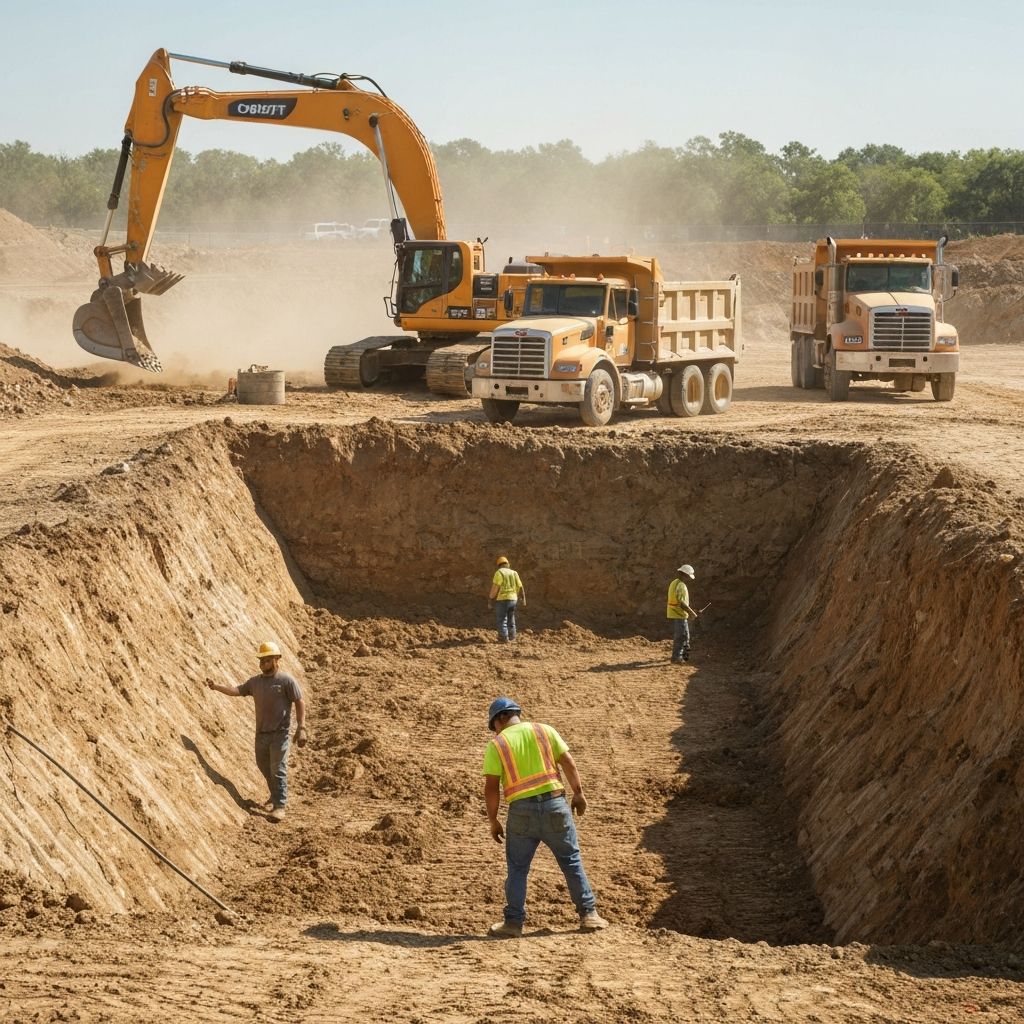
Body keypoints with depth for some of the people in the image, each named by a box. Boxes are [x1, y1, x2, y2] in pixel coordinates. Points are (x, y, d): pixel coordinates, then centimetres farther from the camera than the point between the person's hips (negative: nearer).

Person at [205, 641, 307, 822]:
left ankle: (279, 806, -4)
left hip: (279, 733, -6)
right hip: (261, 733, 6)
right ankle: (275, 796, 37)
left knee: (278, 769, -8)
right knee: (264, 767, 16)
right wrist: (216, 686, -8)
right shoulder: (255, 681, 8)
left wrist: (301, 728, -15)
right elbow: (237, 690, 5)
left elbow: (300, 703, -9)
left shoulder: (286, 680, -9)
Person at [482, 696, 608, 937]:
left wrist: (493, 821, 5)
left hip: (522, 810, -1)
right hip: (554, 804, 1)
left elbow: (491, 787, -3)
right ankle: (588, 914, 11)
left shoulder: (496, 744, 2)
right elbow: (568, 762, 2)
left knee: (517, 867, 10)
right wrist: (578, 793, 10)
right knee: (571, 860, 11)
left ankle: (513, 922, 9)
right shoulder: (544, 730, 8)